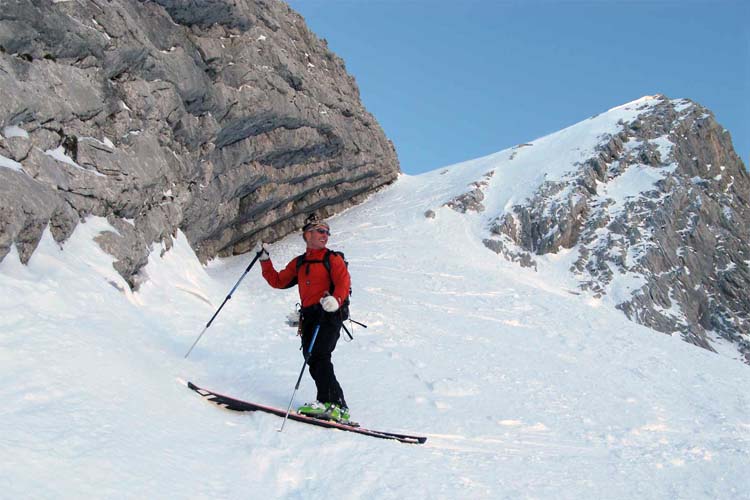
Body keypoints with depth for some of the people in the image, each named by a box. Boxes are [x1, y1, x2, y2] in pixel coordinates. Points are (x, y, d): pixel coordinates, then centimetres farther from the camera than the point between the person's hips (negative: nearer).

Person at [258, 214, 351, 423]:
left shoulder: (333, 259, 8)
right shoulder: (298, 263, 23)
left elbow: (344, 283, -7)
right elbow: (278, 281, 26)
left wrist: (336, 299, -28)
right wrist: (265, 260, 17)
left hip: (329, 314, -5)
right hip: (309, 316, 5)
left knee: (318, 355, -21)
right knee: (312, 359, -5)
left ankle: (332, 404, -25)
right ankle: (336, 405, -3)